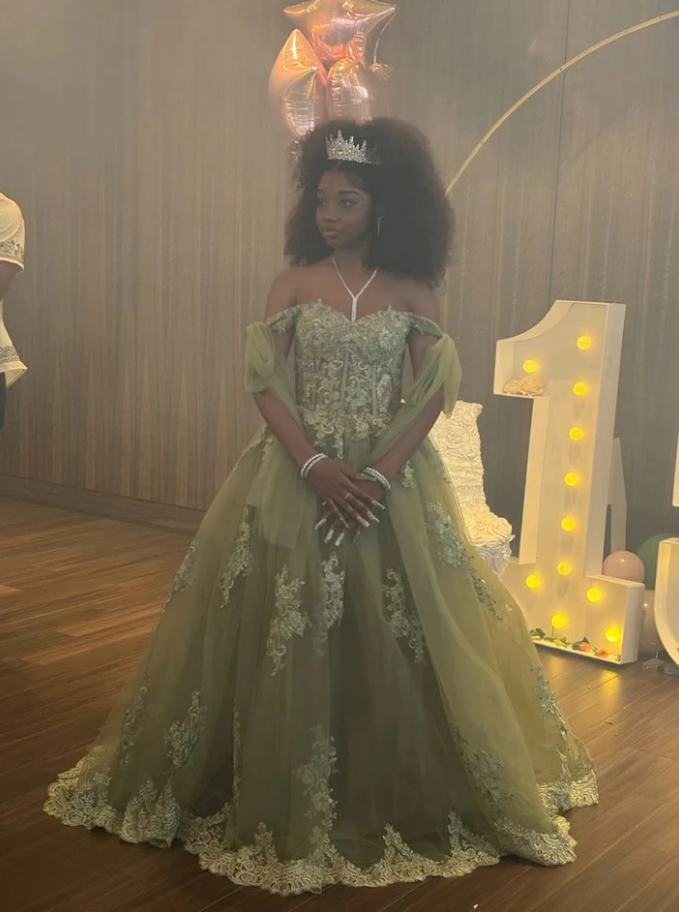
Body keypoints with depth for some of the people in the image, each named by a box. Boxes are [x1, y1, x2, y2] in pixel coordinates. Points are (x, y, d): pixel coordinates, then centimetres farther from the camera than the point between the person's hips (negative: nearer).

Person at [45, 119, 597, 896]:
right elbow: (265, 383, -3)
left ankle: (398, 800, 23)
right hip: (296, 475, 1)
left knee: (391, 642, 3)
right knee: (282, 637, 0)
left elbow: (432, 394, -3)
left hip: (392, 478, 0)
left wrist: (378, 476, -16)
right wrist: (316, 466, -16)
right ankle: (284, 805, 17)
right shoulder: (294, 282, 4)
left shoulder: (414, 291, 3)